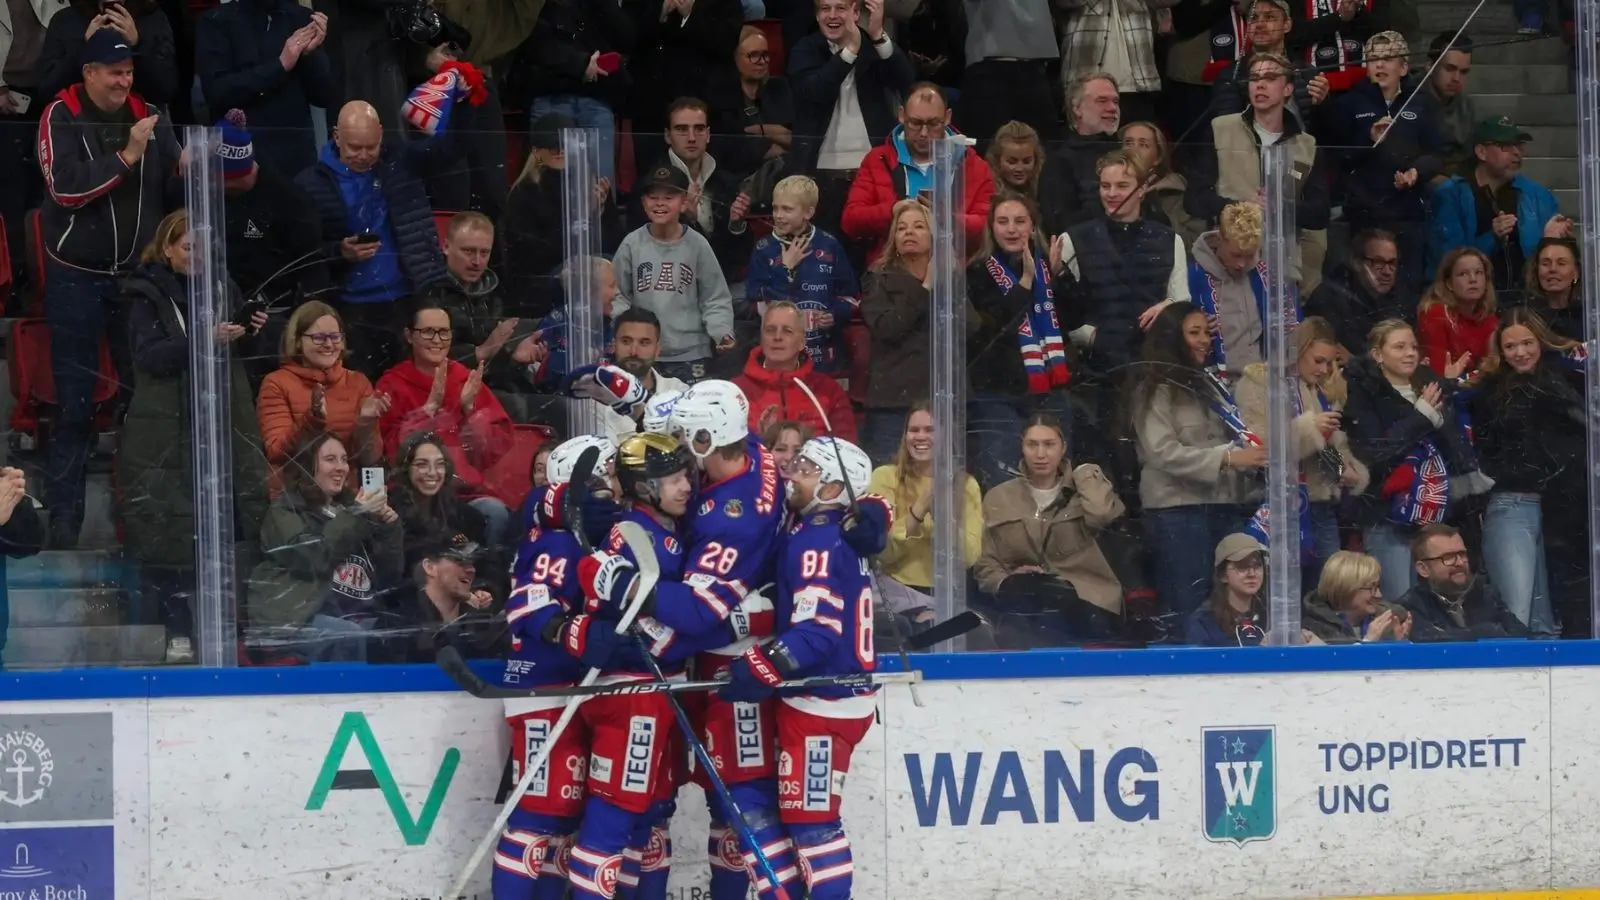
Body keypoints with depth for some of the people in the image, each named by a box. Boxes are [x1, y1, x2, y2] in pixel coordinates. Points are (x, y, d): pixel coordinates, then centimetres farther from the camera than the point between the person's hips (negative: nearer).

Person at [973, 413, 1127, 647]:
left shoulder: (1083, 492, 13)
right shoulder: (998, 499, 17)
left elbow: (1101, 515, -14)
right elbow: (985, 565, 11)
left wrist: (1084, 473, 4)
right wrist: (1006, 581, -12)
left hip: (1087, 604, -1)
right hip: (1026, 602, 1)